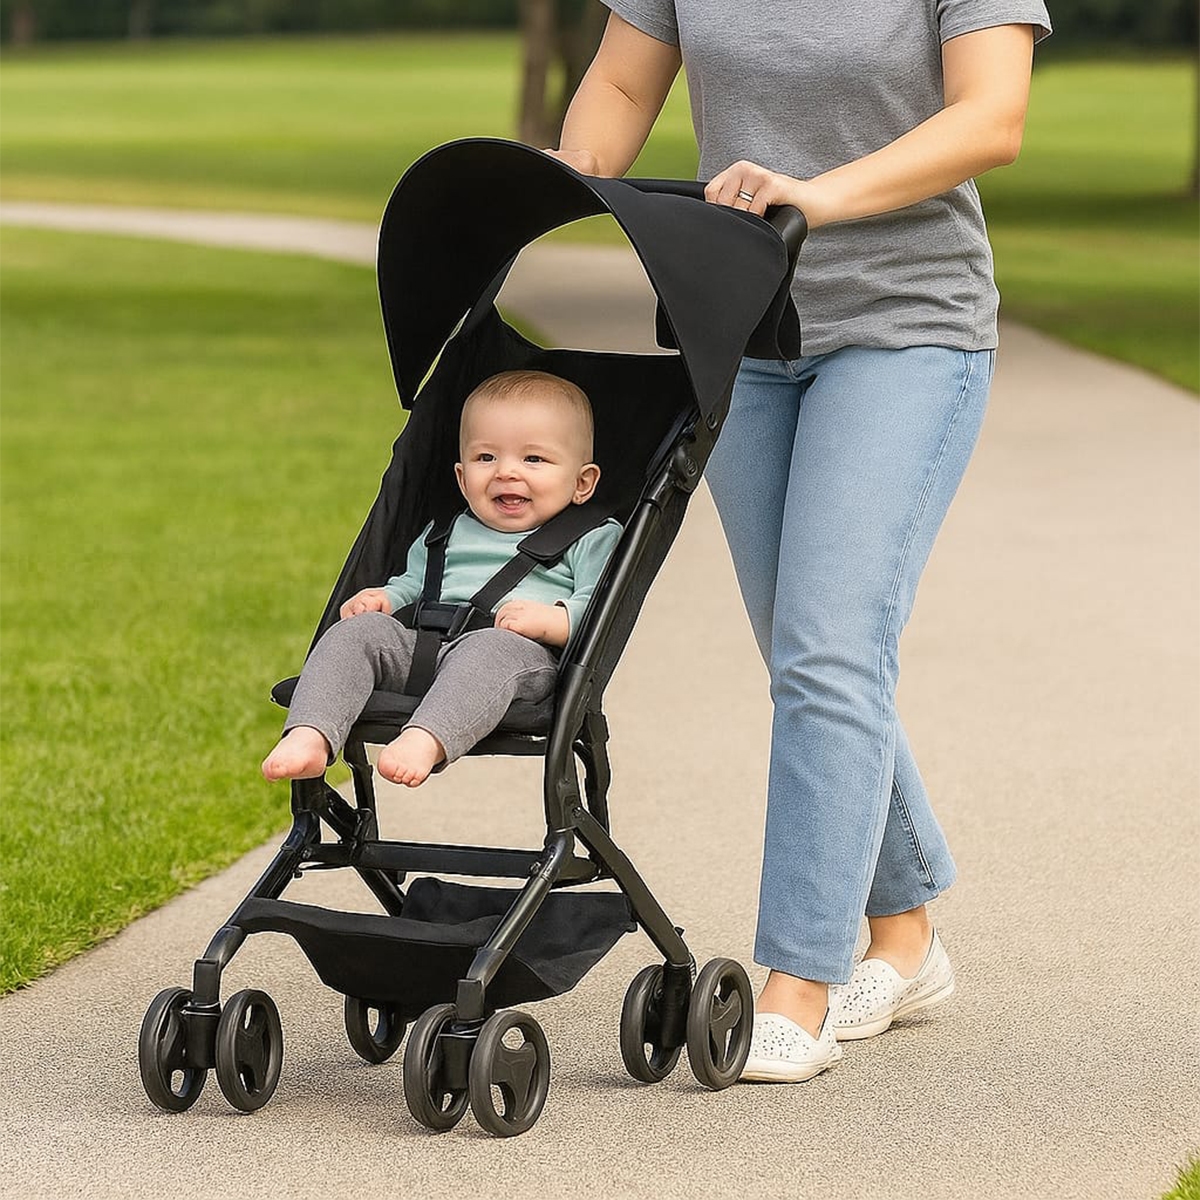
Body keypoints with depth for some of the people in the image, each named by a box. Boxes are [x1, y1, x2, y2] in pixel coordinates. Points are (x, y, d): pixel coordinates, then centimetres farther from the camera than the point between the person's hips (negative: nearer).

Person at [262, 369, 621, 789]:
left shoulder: (593, 541, 13)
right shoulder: (446, 535, 33)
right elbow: (413, 583, 35)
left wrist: (552, 620, -18)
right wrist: (382, 598, 12)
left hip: (523, 653, -5)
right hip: (417, 649, 5)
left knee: (492, 647, -39)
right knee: (359, 630, -20)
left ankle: (425, 741, -64)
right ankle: (310, 737, -41)